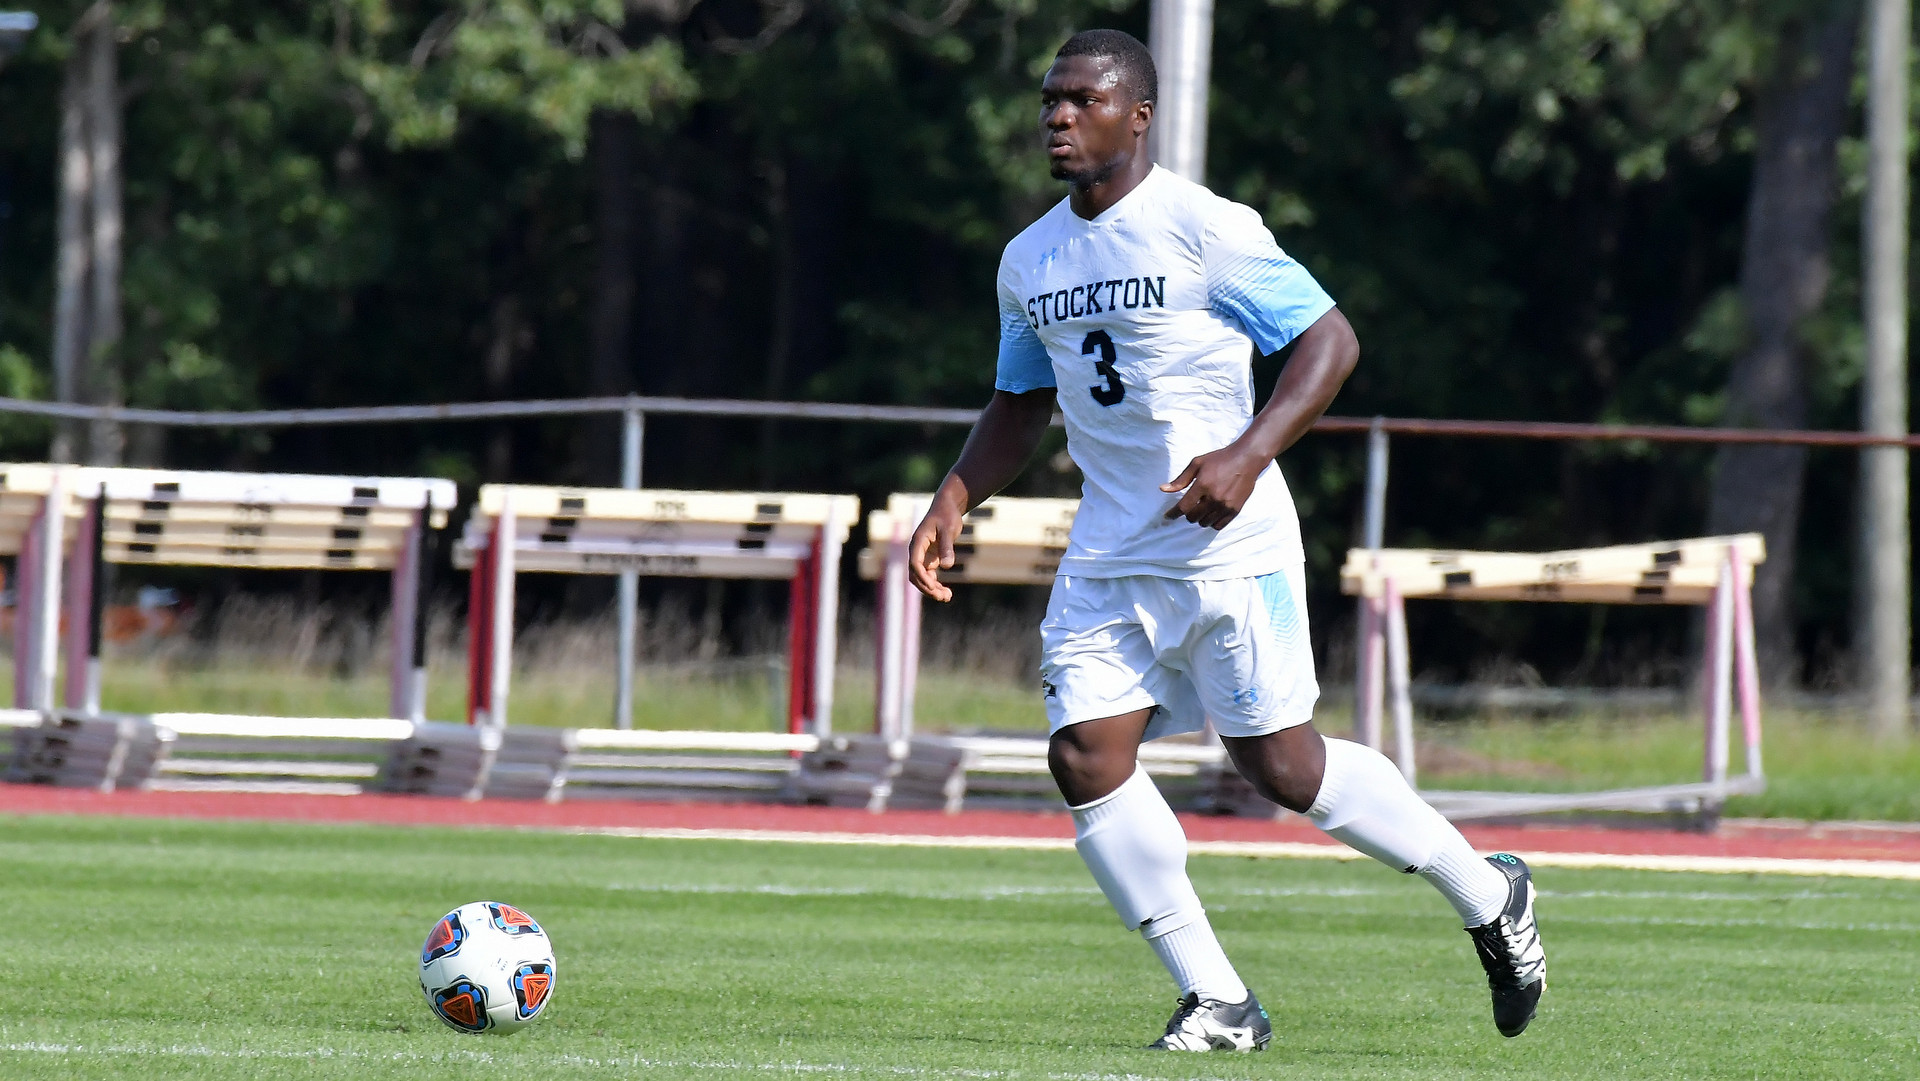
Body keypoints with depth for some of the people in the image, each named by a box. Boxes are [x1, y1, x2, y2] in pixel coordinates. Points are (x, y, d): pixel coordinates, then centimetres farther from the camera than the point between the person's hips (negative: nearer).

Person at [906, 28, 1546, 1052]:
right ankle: (1217, 1000, -1)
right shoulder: (1030, 260, 11)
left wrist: (1248, 454, -22)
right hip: (1107, 558, 6)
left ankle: (1487, 892, 16)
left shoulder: (1204, 228, -10)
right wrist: (954, 501, 11)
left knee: (1282, 766, -6)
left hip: (1228, 547, -6)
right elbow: (1020, 402, 25)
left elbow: (1330, 340, -10)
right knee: (1086, 758, -9)